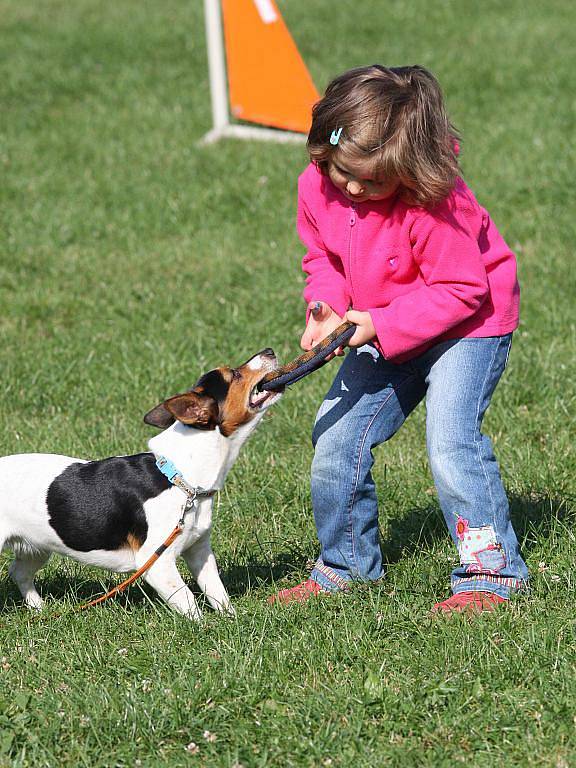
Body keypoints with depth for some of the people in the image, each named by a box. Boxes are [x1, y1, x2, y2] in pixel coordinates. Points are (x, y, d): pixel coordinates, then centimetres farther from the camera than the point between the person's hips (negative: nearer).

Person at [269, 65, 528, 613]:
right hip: (380, 335, 7)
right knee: (335, 439, 3)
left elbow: (459, 290, -26)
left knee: (450, 440, -22)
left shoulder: (432, 203, -33)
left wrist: (378, 325, -30)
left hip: (467, 326, -7)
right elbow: (323, 257, 4)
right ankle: (345, 564, 22)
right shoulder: (317, 185, -14)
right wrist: (324, 308, -16)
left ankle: (492, 571, -10)